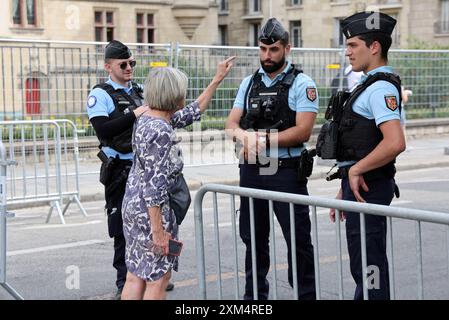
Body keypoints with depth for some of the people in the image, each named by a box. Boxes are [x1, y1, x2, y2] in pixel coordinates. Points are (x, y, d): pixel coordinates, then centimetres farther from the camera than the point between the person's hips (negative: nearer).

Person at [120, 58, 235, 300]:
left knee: (136, 276, 12)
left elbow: (193, 112, 21)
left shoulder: (147, 118, 7)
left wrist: (217, 79, 25)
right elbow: (154, 186, -23)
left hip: (132, 205, 9)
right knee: (158, 278, 1)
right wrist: (158, 230, -21)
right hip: (151, 210, -9)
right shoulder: (160, 132, -21)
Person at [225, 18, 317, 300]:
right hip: (251, 170, 6)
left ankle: (306, 294, 11)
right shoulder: (249, 83, 12)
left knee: (298, 240, 0)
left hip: (286, 171, -5)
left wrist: (263, 138, -19)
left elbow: (303, 131, -15)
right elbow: (232, 124, 6)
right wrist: (243, 135, -17)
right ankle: (255, 295, 30)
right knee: (253, 238, 15)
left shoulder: (301, 84, -5)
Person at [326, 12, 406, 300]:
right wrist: (345, 189, 21)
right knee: (365, 266, 19)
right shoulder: (371, 85, 16)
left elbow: (395, 143, -29)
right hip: (359, 185, 10)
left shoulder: (381, 88, -16)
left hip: (367, 187, -10)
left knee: (368, 266, -3)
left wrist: (356, 170, -19)